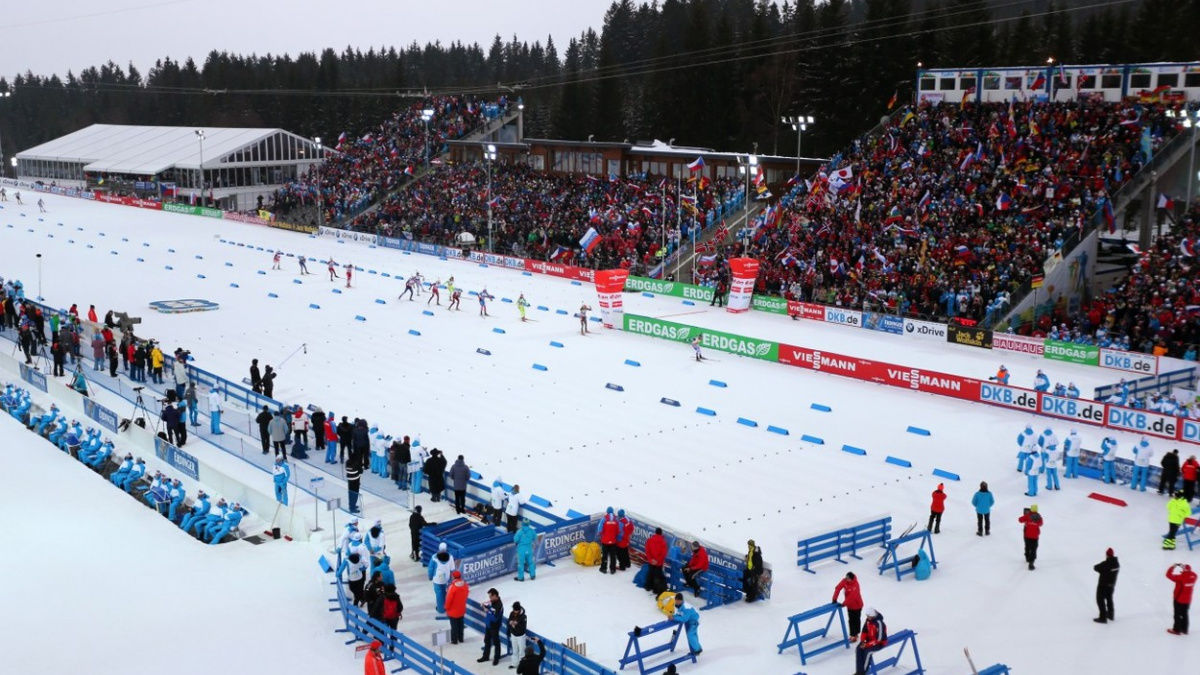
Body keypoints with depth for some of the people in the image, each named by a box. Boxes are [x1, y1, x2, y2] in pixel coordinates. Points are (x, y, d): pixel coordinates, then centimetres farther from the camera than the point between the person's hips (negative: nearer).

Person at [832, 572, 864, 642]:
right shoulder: (844, 581, -13)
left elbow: (851, 596, -39)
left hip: (857, 605, -6)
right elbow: (838, 588, -13)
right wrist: (834, 599, -18)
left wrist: (844, 604, -40)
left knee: (856, 620, 11)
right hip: (849, 605, 6)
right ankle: (853, 635, 21)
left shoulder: (855, 585, -33)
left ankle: (855, 634, 22)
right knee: (851, 620, 12)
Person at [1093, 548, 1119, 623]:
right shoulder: (1117, 563, -5)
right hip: (1112, 584, 7)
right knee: (1109, 598, 25)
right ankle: (1110, 614, 41)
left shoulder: (1105, 564, -28)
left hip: (1103, 585, -7)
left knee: (1100, 600, 4)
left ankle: (1103, 617, 4)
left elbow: (1096, 567, -18)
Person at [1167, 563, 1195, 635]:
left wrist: (1173, 566, -8)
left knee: (1178, 615, 7)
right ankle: (1184, 630, 27)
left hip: (1179, 599, -6)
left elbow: (1169, 575, -20)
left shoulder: (1181, 577, -29)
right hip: (1188, 600, 6)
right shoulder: (1193, 575, -10)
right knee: (1184, 614, 18)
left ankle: (1177, 630, 15)